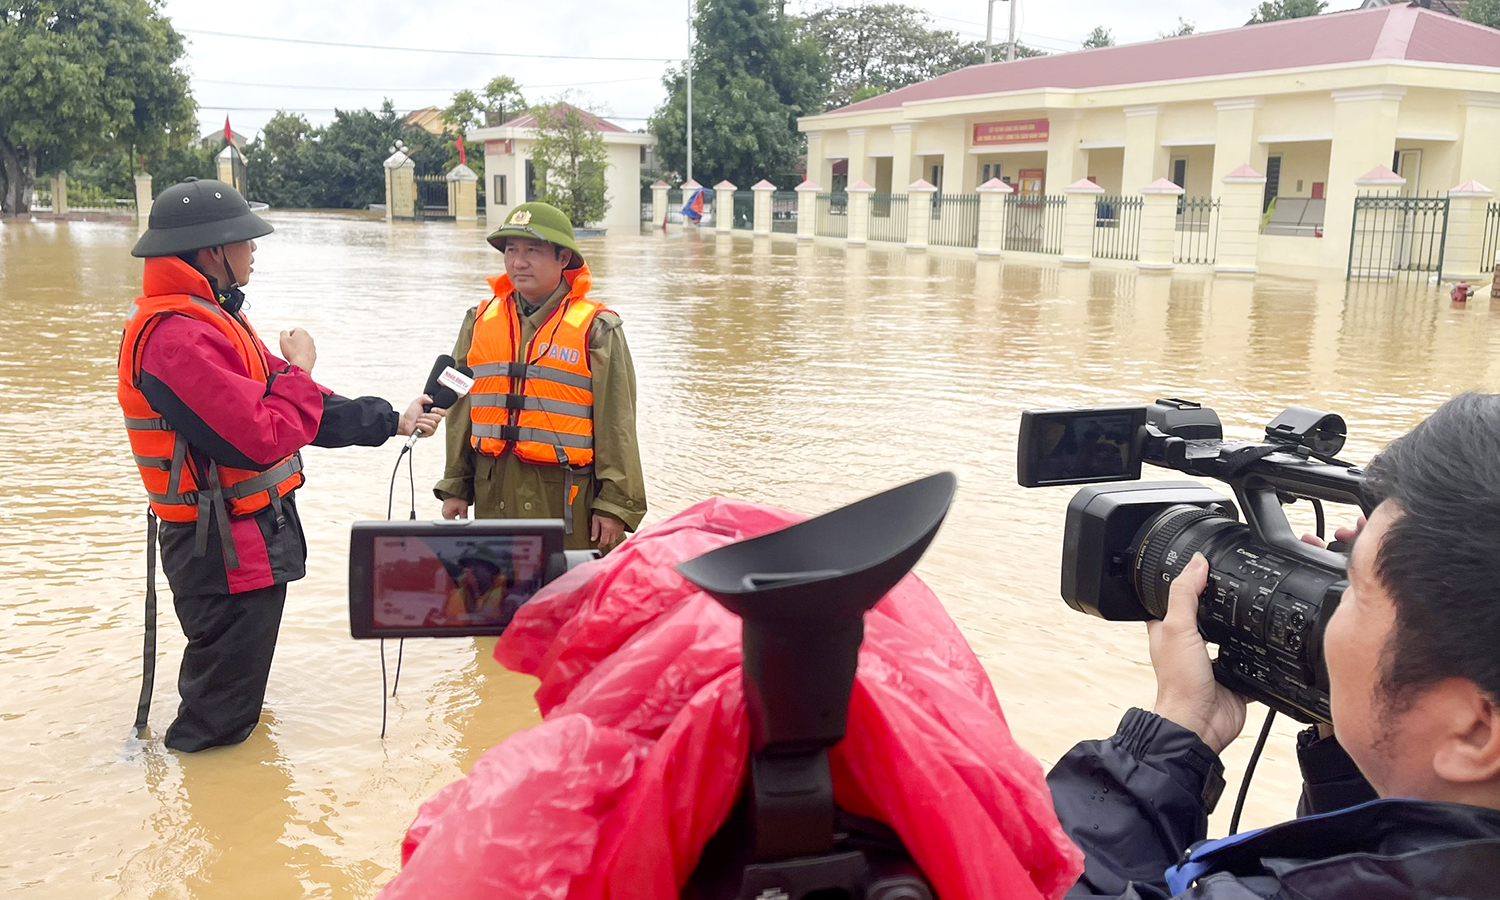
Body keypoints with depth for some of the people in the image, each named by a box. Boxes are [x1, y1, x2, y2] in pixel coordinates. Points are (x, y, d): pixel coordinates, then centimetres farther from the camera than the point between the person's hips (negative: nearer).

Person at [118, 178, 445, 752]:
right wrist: (301, 370, -13)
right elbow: (263, 438, -30)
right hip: (227, 553, -11)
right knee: (218, 724, 1)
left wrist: (392, 421, 16)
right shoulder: (175, 336, -24)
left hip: (252, 539, 11)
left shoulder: (209, 317, 12)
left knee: (234, 702, 27)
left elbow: (304, 409, 16)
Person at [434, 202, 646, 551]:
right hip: (493, 496, 4)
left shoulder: (596, 329, -3)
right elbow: (460, 411, 16)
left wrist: (615, 504, -7)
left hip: (567, 497, -4)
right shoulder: (480, 322, 11)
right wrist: (455, 487, 15)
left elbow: (617, 424, -4)